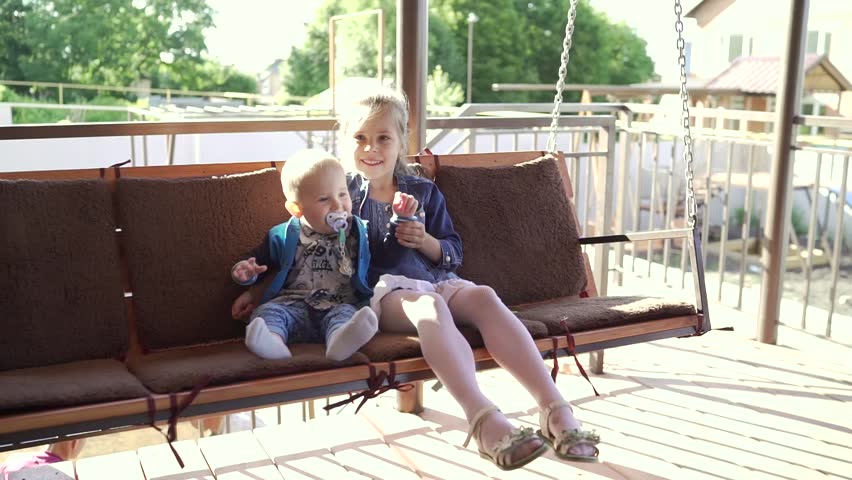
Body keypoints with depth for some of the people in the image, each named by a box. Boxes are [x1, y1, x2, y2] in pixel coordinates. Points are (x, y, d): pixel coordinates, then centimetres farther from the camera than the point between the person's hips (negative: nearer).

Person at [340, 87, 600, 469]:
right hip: (383, 290, -3)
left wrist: (426, 241, -1)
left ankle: (554, 408, -40)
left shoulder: (423, 191, 22)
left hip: (435, 280, 4)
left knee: (484, 297, -30)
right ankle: (484, 420, -58)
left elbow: (454, 254, 19)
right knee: (429, 306, -38)